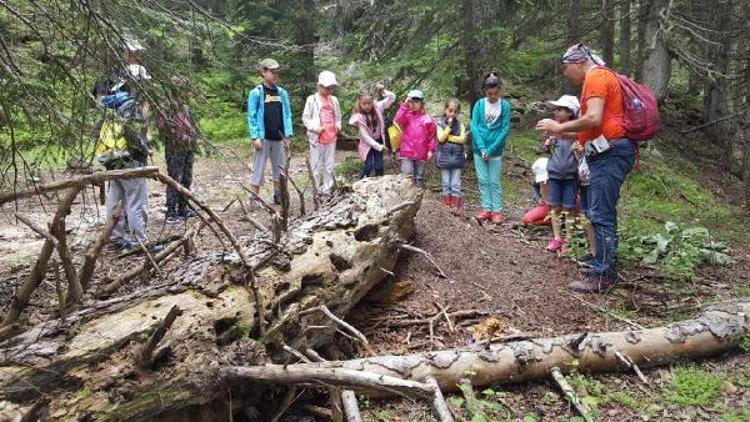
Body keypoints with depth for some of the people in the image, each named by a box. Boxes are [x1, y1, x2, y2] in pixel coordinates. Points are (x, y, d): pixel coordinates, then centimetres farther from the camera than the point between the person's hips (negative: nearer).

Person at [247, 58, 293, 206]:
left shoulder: (282, 93, 8)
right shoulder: (256, 93, -5)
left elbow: (287, 114, 10)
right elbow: (252, 116, -6)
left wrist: (288, 135, 4)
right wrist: (255, 137, -13)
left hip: (279, 137, 5)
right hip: (264, 137, -5)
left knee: (280, 166, 12)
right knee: (259, 167, 1)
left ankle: (278, 195, 23)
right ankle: (255, 197, 6)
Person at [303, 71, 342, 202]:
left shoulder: (334, 100, 9)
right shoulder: (312, 100, -4)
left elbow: (338, 117, 20)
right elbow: (305, 118, -4)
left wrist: (338, 126, 0)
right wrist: (316, 128, -17)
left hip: (331, 138, 4)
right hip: (317, 138, -4)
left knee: (329, 166, 7)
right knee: (317, 167, 2)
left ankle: (327, 191, 14)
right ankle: (317, 191, 12)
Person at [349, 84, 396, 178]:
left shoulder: (377, 108, -11)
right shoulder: (360, 117, -20)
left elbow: (392, 98, -7)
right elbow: (365, 136, -21)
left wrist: (383, 91, -25)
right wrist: (379, 146, -22)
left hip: (379, 141, 3)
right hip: (368, 144, -3)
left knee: (379, 166, 0)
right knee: (369, 166, -10)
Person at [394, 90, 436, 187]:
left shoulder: (427, 118, 1)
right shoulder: (407, 115, 3)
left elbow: (432, 135, 4)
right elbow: (398, 119, -18)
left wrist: (431, 150, 0)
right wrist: (404, 106, -17)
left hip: (421, 153, 1)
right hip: (407, 152, 0)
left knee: (419, 177, 12)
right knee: (407, 176, -6)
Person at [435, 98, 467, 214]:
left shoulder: (460, 125, 4)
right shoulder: (440, 124, 1)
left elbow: (462, 139, -8)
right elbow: (441, 139, -12)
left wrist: (448, 137, -11)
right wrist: (449, 126, -14)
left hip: (457, 157, 1)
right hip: (444, 157, -1)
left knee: (456, 185, 2)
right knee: (446, 184, 5)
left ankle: (456, 207, 6)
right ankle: (447, 207, 11)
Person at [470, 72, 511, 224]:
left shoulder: (505, 105, -5)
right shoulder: (479, 104, -2)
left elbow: (505, 129, -7)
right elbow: (474, 127, -5)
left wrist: (491, 149, -13)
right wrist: (482, 148, -13)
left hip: (496, 150, -2)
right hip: (479, 149, 2)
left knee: (495, 181, 4)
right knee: (483, 180, 7)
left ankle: (497, 211, 9)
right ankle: (486, 208, 15)